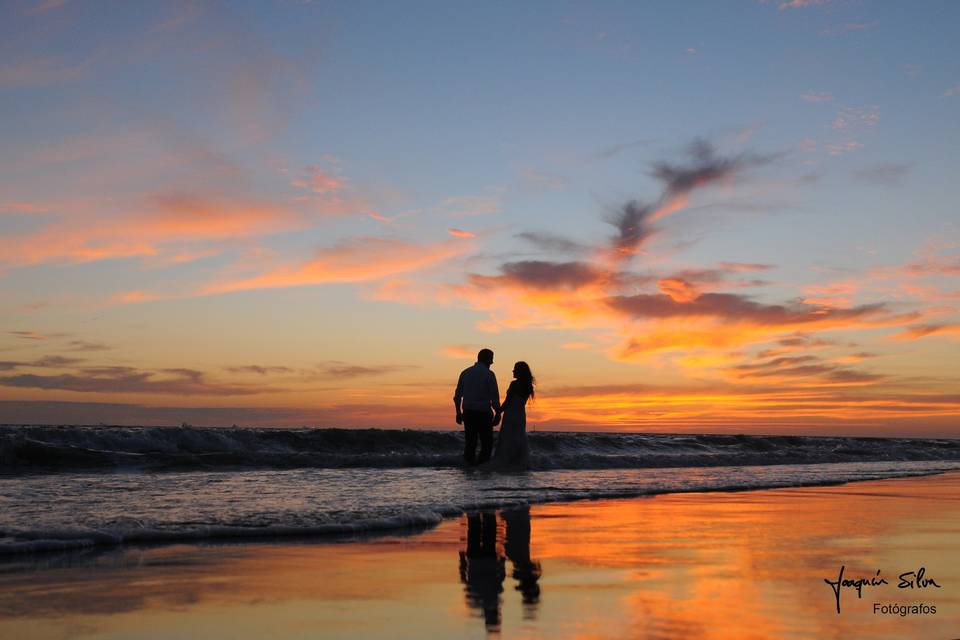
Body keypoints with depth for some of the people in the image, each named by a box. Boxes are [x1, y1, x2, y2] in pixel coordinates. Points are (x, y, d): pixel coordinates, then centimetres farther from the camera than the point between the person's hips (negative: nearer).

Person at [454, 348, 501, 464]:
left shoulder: (465, 372, 10)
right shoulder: (489, 374, -5)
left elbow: (457, 395, 12)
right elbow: (494, 396, -8)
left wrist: (458, 413, 19)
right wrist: (498, 413, 2)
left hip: (468, 412, 5)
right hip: (483, 413, -5)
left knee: (470, 442, 9)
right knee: (487, 442, 2)